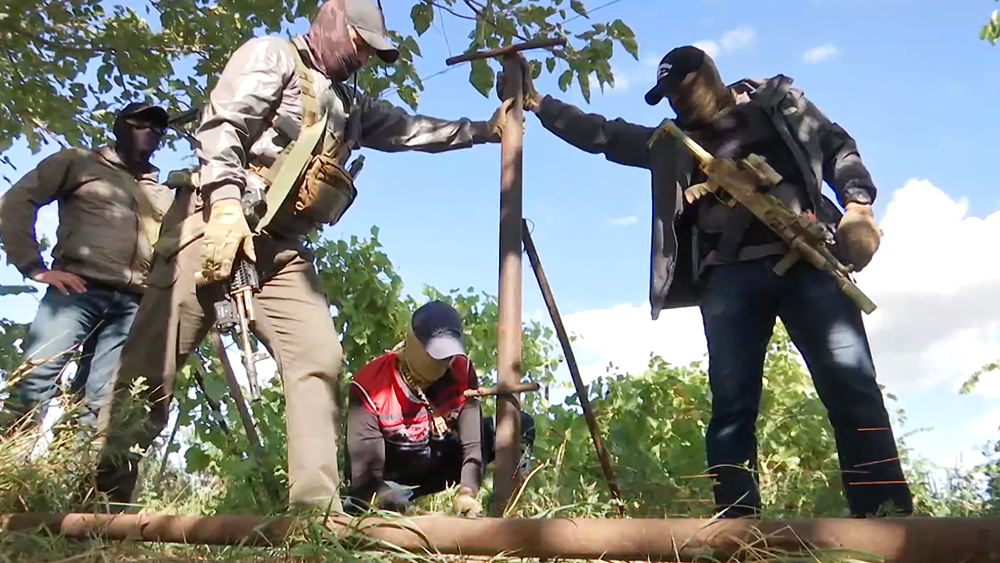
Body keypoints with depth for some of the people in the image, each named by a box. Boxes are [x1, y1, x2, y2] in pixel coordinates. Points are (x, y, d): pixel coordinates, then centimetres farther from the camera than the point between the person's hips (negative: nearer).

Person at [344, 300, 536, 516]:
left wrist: (467, 493, -40)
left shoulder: (460, 370, -18)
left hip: (443, 463, 3)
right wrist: (385, 497, -52)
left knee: (521, 424, -14)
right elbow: (364, 465, -32)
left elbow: (474, 439, -24)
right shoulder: (370, 385, -29)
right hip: (396, 479, -2)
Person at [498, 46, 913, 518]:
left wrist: (857, 203, -2)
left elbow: (838, 147, 15)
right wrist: (536, 103, 18)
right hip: (727, 275, 2)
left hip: (807, 257, -2)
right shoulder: (672, 143, 25)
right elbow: (599, 134, 23)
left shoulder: (775, 98, 20)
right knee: (732, 405, -7)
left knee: (850, 384, -11)